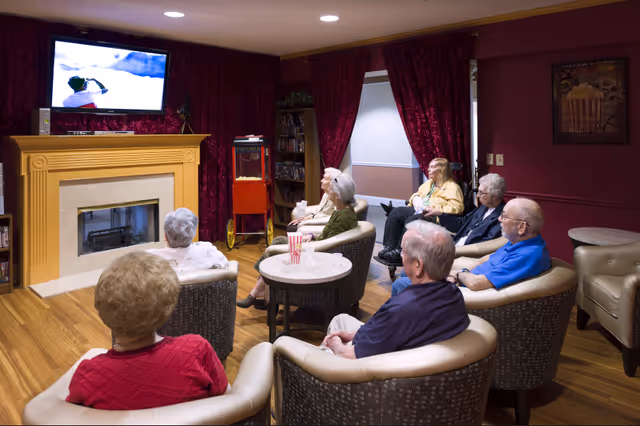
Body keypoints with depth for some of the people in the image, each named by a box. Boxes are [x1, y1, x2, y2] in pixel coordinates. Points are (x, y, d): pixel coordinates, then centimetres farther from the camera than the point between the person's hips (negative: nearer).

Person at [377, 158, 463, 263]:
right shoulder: (429, 183, 25)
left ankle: (399, 253, -27)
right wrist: (416, 200, 7)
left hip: (436, 216, -8)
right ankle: (389, 247, -22)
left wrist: (434, 209, -19)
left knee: (411, 221, -34)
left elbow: (456, 207, -14)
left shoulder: (452, 187, -1)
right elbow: (416, 194, 33)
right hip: (419, 210, 9)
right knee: (395, 213, -14)